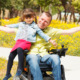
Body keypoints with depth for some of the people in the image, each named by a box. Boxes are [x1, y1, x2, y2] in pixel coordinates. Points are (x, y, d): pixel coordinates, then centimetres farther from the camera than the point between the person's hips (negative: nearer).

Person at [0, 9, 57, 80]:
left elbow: (42, 34, 5)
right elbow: (14, 25, 38)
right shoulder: (21, 24, 20)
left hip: (27, 42, -5)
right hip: (19, 41, 5)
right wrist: (6, 26, 48)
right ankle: (8, 74, 7)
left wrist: (50, 40, -2)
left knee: (19, 49, -38)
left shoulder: (35, 26, 7)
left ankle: (20, 68, -28)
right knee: (11, 56, -6)